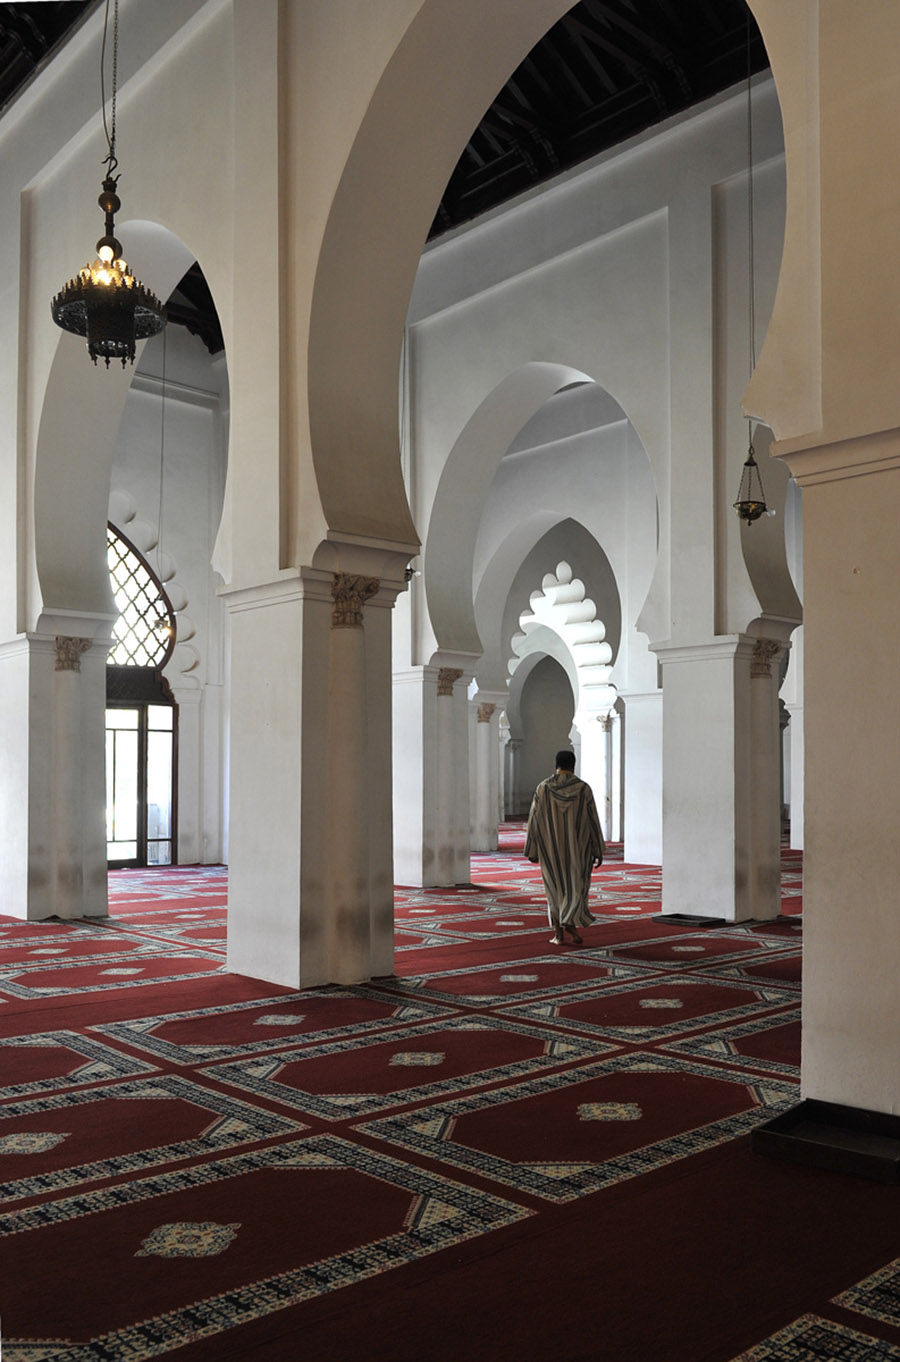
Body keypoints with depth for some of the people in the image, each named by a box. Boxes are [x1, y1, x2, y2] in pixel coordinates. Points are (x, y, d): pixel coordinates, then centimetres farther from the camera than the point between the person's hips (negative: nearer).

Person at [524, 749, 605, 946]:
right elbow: (593, 820, -4)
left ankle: (558, 933, 10)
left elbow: (534, 820, -3)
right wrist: (599, 850, 1)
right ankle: (570, 922, -13)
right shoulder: (584, 788, -6)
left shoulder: (543, 788, -5)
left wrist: (532, 850, 4)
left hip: (551, 847, 1)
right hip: (577, 847, -1)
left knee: (556, 888, 13)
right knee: (576, 886, 10)